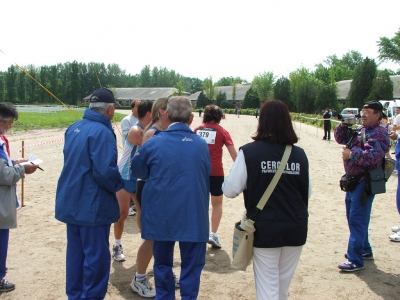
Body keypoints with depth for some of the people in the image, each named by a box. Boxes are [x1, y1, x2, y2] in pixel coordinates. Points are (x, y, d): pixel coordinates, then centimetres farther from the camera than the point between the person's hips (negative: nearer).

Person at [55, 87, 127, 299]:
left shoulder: (73, 128, 8)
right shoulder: (102, 132, -19)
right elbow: (105, 171, -27)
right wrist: (120, 187, -9)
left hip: (71, 202, 9)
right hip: (93, 205, -8)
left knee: (75, 252, 18)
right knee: (96, 256, 4)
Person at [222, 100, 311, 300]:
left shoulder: (249, 152, -13)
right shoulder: (299, 154, -4)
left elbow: (230, 190, -12)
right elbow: (307, 193, 5)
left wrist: (252, 185, 9)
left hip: (265, 229, -3)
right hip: (295, 229, 3)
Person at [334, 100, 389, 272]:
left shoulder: (379, 134, -14)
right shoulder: (360, 130, 14)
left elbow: (372, 157, -27)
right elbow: (341, 139, 18)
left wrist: (351, 154, -21)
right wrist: (343, 125, 2)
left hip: (364, 183, -10)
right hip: (353, 180, 10)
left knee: (357, 221, -7)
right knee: (353, 218, 18)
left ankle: (356, 261, 0)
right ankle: (365, 250, 34)